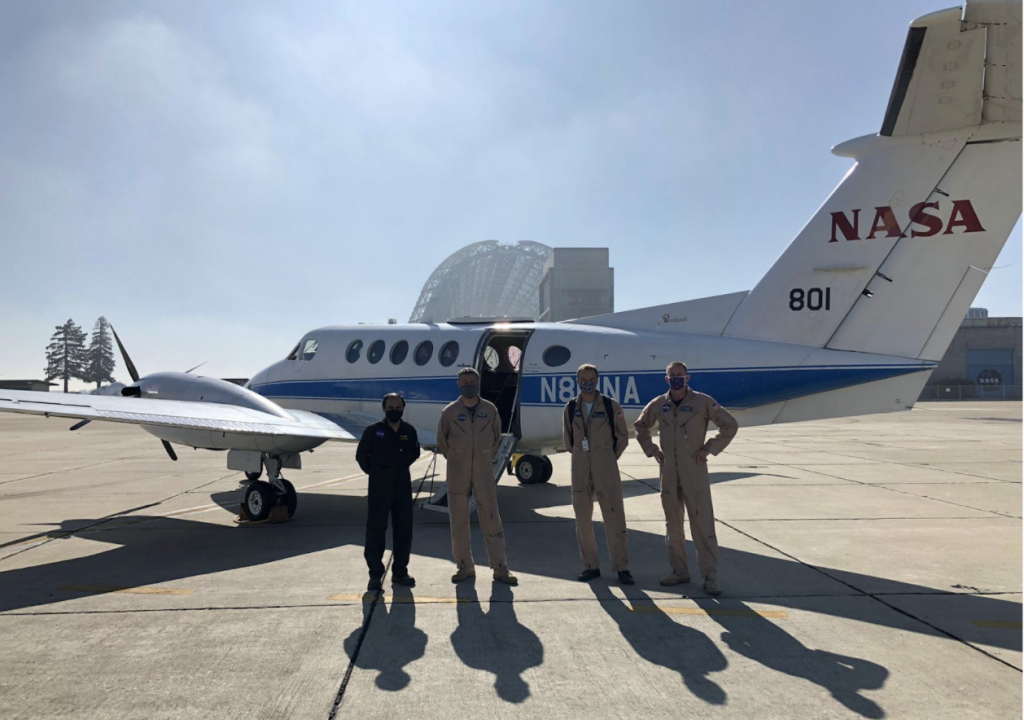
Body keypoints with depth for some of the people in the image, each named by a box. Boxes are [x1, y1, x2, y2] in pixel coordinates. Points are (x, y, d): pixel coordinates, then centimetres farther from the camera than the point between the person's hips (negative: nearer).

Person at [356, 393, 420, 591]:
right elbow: (361, 455, 4)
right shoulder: (373, 431, -8)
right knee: (376, 529, 0)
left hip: (403, 484, 4)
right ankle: (375, 574, 10)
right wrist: (375, 472, 7)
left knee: (404, 530, 8)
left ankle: (400, 571, 20)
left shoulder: (409, 431, 2)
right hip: (379, 486, -3)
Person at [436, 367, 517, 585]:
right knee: (458, 522, 5)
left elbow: (496, 438, 15)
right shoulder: (449, 412, -2)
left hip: (484, 471, 0)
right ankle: (465, 567, 19)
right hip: (457, 474, 0)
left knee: (491, 520, 1)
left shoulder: (490, 410, 1)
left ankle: (500, 568, 10)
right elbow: (442, 441, 10)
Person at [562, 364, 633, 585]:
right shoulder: (570, 408, 5)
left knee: (614, 517, -3)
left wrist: (610, 458, 6)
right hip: (580, 468, 3)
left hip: (606, 467, -3)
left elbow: (623, 437, 6)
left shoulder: (611, 406, -3)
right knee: (583, 519, 6)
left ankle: (621, 567, 6)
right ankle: (591, 566, 18)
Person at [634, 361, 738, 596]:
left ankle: (710, 576, 5)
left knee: (702, 524, -3)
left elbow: (730, 424, -2)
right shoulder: (658, 405, 4)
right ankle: (679, 571, 25)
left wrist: (709, 448, -7)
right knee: (673, 524, 12)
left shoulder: (702, 402, -6)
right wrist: (651, 450, 10)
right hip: (668, 473, 4)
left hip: (695, 472, -4)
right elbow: (640, 426, 21)